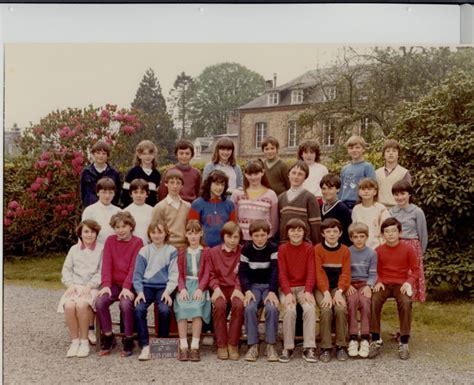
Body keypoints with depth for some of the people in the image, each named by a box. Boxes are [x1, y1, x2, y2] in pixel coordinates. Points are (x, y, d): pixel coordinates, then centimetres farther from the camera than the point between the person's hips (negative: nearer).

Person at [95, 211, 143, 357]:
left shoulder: (137, 242, -2)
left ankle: (128, 340, -11)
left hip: (130, 285, -3)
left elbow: (134, 267, -11)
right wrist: (106, 285, -15)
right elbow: (106, 264, -1)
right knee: (100, 301, -25)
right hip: (114, 283, 3)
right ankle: (108, 337, -5)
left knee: (125, 303, -32)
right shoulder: (110, 241, 8)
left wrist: (126, 287, -23)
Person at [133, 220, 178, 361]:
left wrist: (167, 292, -15)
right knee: (139, 309, -28)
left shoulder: (171, 251, 5)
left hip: (163, 287, -1)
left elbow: (173, 275, -1)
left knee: (165, 310, -30)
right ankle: (145, 346, -20)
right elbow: (137, 275, 7)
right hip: (147, 286, 2)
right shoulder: (144, 251, 9)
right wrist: (139, 291, -9)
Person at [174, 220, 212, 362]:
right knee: (182, 307, -28)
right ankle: (183, 347, -28)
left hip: (199, 286, -2)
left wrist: (200, 289, -15)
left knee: (197, 306, -31)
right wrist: (182, 289, -8)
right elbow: (179, 274, 11)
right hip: (185, 285, 2)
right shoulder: (181, 252, 20)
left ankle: (195, 347, -29)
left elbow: (206, 274, 2)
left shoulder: (206, 252, 11)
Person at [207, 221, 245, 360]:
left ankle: (233, 344, -20)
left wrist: (238, 289, -13)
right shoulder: (213, 252, 11)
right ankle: (221, 345, -19)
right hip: (220, 288, 1)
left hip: (236, 288, 0)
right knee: (219, 305, -33)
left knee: (239, 305, -34)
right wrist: (216, 288, -9)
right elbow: (211, 274, 9)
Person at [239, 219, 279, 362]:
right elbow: (243, 271, -2)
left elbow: (275, 270, -10)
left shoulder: (273, 248, -3)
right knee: (250, 308, -29)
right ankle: (253, 345, -19)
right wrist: (247, 291, -17)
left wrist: (272, 291, -22)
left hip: (269, 285, -1)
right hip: (253, 285, 1)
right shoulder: (246, 249, 0)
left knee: (272, 308, -30)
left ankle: (271, 345, -18)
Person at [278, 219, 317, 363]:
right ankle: (288, 348, -15)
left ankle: (309, 348, -21)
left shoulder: (309, 248, 2)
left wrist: (308, 292, -18)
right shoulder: (282, 249, 0)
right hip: (287, 287, -1)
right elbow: (282, 273, -5)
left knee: (310, 308, -28)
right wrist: (288, 293, -18)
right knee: (290, 310, -29)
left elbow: (311, 272, -3)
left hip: (303, 287, 1)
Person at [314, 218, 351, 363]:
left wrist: (339, 292, -15)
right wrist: (326, 293, -19)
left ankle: (341, 346, -13)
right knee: (326, 309, -28)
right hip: (322, 288, -1)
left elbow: (345, 274, 0)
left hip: (338, 287, 2)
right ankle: (325, 348, -17)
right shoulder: (317, 249, 0)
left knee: (341, 308, -26)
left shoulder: (345, 250, 7)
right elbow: (319, 274, -7)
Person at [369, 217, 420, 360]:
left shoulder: (407, 249, -2)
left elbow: (415, 270, 3)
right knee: (374, 301, -30)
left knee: (405, 302, -33)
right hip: (384, 284, 1)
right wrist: (378, 282, -8)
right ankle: (376, 340, -15)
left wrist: (409, 282, -13)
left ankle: (404, 343, -18)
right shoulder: (378, 250, 2)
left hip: (401, 284, -1)